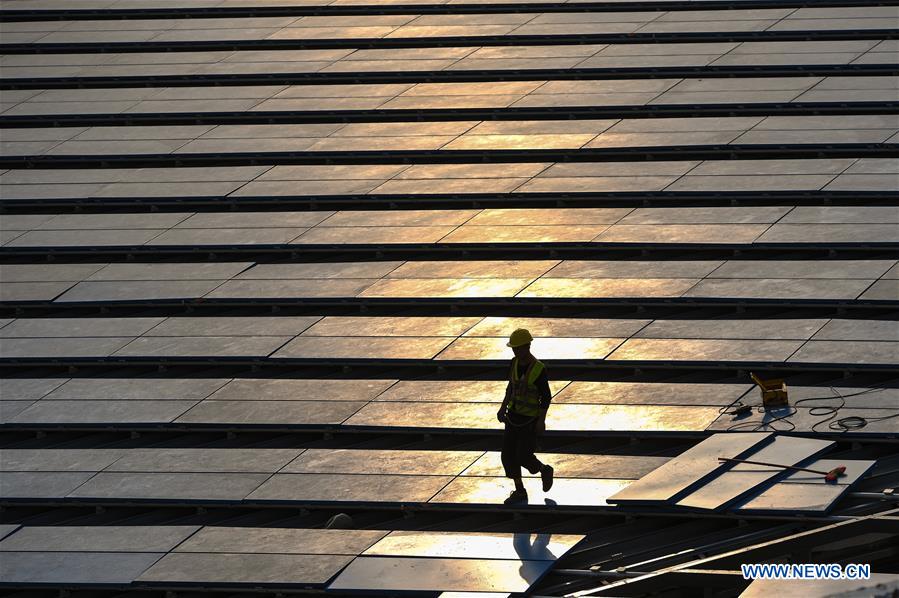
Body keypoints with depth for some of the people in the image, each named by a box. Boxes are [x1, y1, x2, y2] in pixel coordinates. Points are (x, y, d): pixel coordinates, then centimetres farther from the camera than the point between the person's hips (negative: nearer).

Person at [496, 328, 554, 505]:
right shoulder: (515, 362, -2)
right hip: (513, 415, 6)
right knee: (508, 455, 3)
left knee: (523, 457, -6)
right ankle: (520, 492, 17)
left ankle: (544, 471, 26)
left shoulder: (539, 369, -22)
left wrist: (541, 421, -20)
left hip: (530, 419, -6)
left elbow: (546, 397, -16)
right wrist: (503, 408, 9)